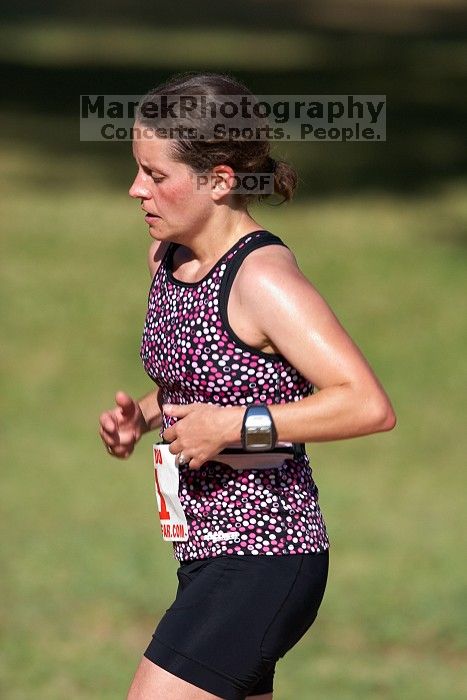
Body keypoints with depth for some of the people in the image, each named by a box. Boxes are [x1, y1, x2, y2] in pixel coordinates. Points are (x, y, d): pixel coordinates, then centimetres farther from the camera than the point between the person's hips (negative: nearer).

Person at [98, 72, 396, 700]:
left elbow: (370, 406, -23)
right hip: (211, 553, 10)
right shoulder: (168, 258, 9)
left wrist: (235, 425, -24)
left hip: (264, 561, -10)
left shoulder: (262, 277, -18)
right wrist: (142, 416, 7)